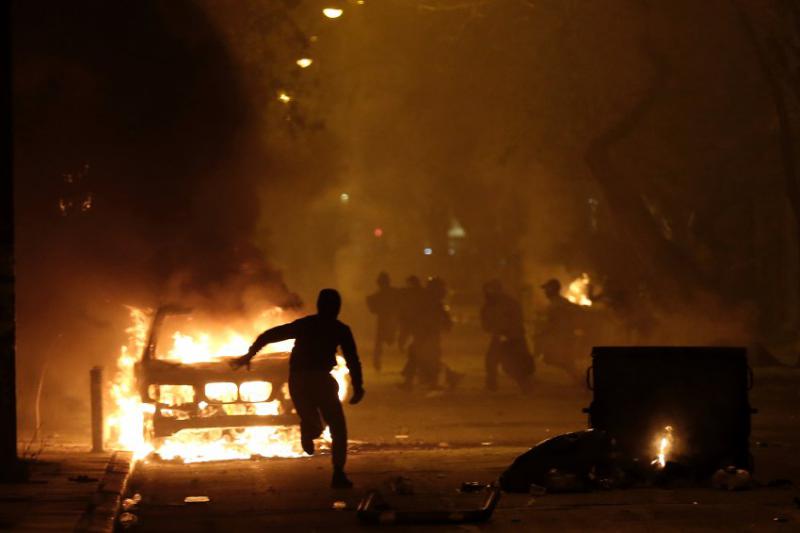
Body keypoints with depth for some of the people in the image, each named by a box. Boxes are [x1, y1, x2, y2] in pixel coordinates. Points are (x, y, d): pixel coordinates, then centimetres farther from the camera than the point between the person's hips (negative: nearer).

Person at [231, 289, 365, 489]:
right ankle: (338, 475, -7)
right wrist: (358, 388, -5)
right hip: (321, 379, -3)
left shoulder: (303, 324, 17)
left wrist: (248, 356, 20)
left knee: (313, 424, 23)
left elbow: (268, 335, 15)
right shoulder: (340, 329, 8)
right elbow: (353, 360, -3)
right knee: (338, 429, 6)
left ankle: (309, 430, -10)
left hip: (297, 381, 3)